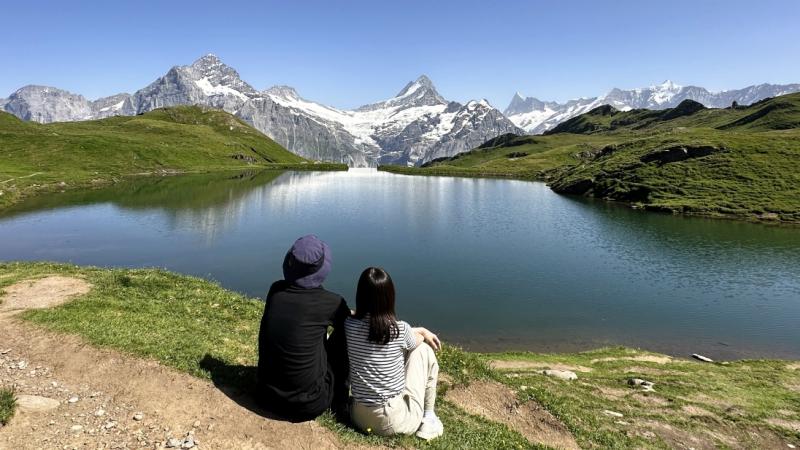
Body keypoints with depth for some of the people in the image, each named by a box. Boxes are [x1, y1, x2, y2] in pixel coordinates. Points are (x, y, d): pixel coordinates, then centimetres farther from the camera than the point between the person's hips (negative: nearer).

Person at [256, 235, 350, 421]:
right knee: (342, 337, 12)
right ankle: (338, 403, 23)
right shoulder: (331, 303, -18)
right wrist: (347, 313, 25)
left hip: (267, 397, 5)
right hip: (309, 405, -4)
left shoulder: (276, 290, -6)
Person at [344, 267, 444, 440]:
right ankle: (428, 417, 19)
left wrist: (421, 330, 20)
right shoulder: (400, 330, -18)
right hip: (396, 421, -4)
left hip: (359, 418, 4)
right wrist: (423, 333, 30)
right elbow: (417, 340, 7)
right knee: (424, 349, 11)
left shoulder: (349, 325, -10)